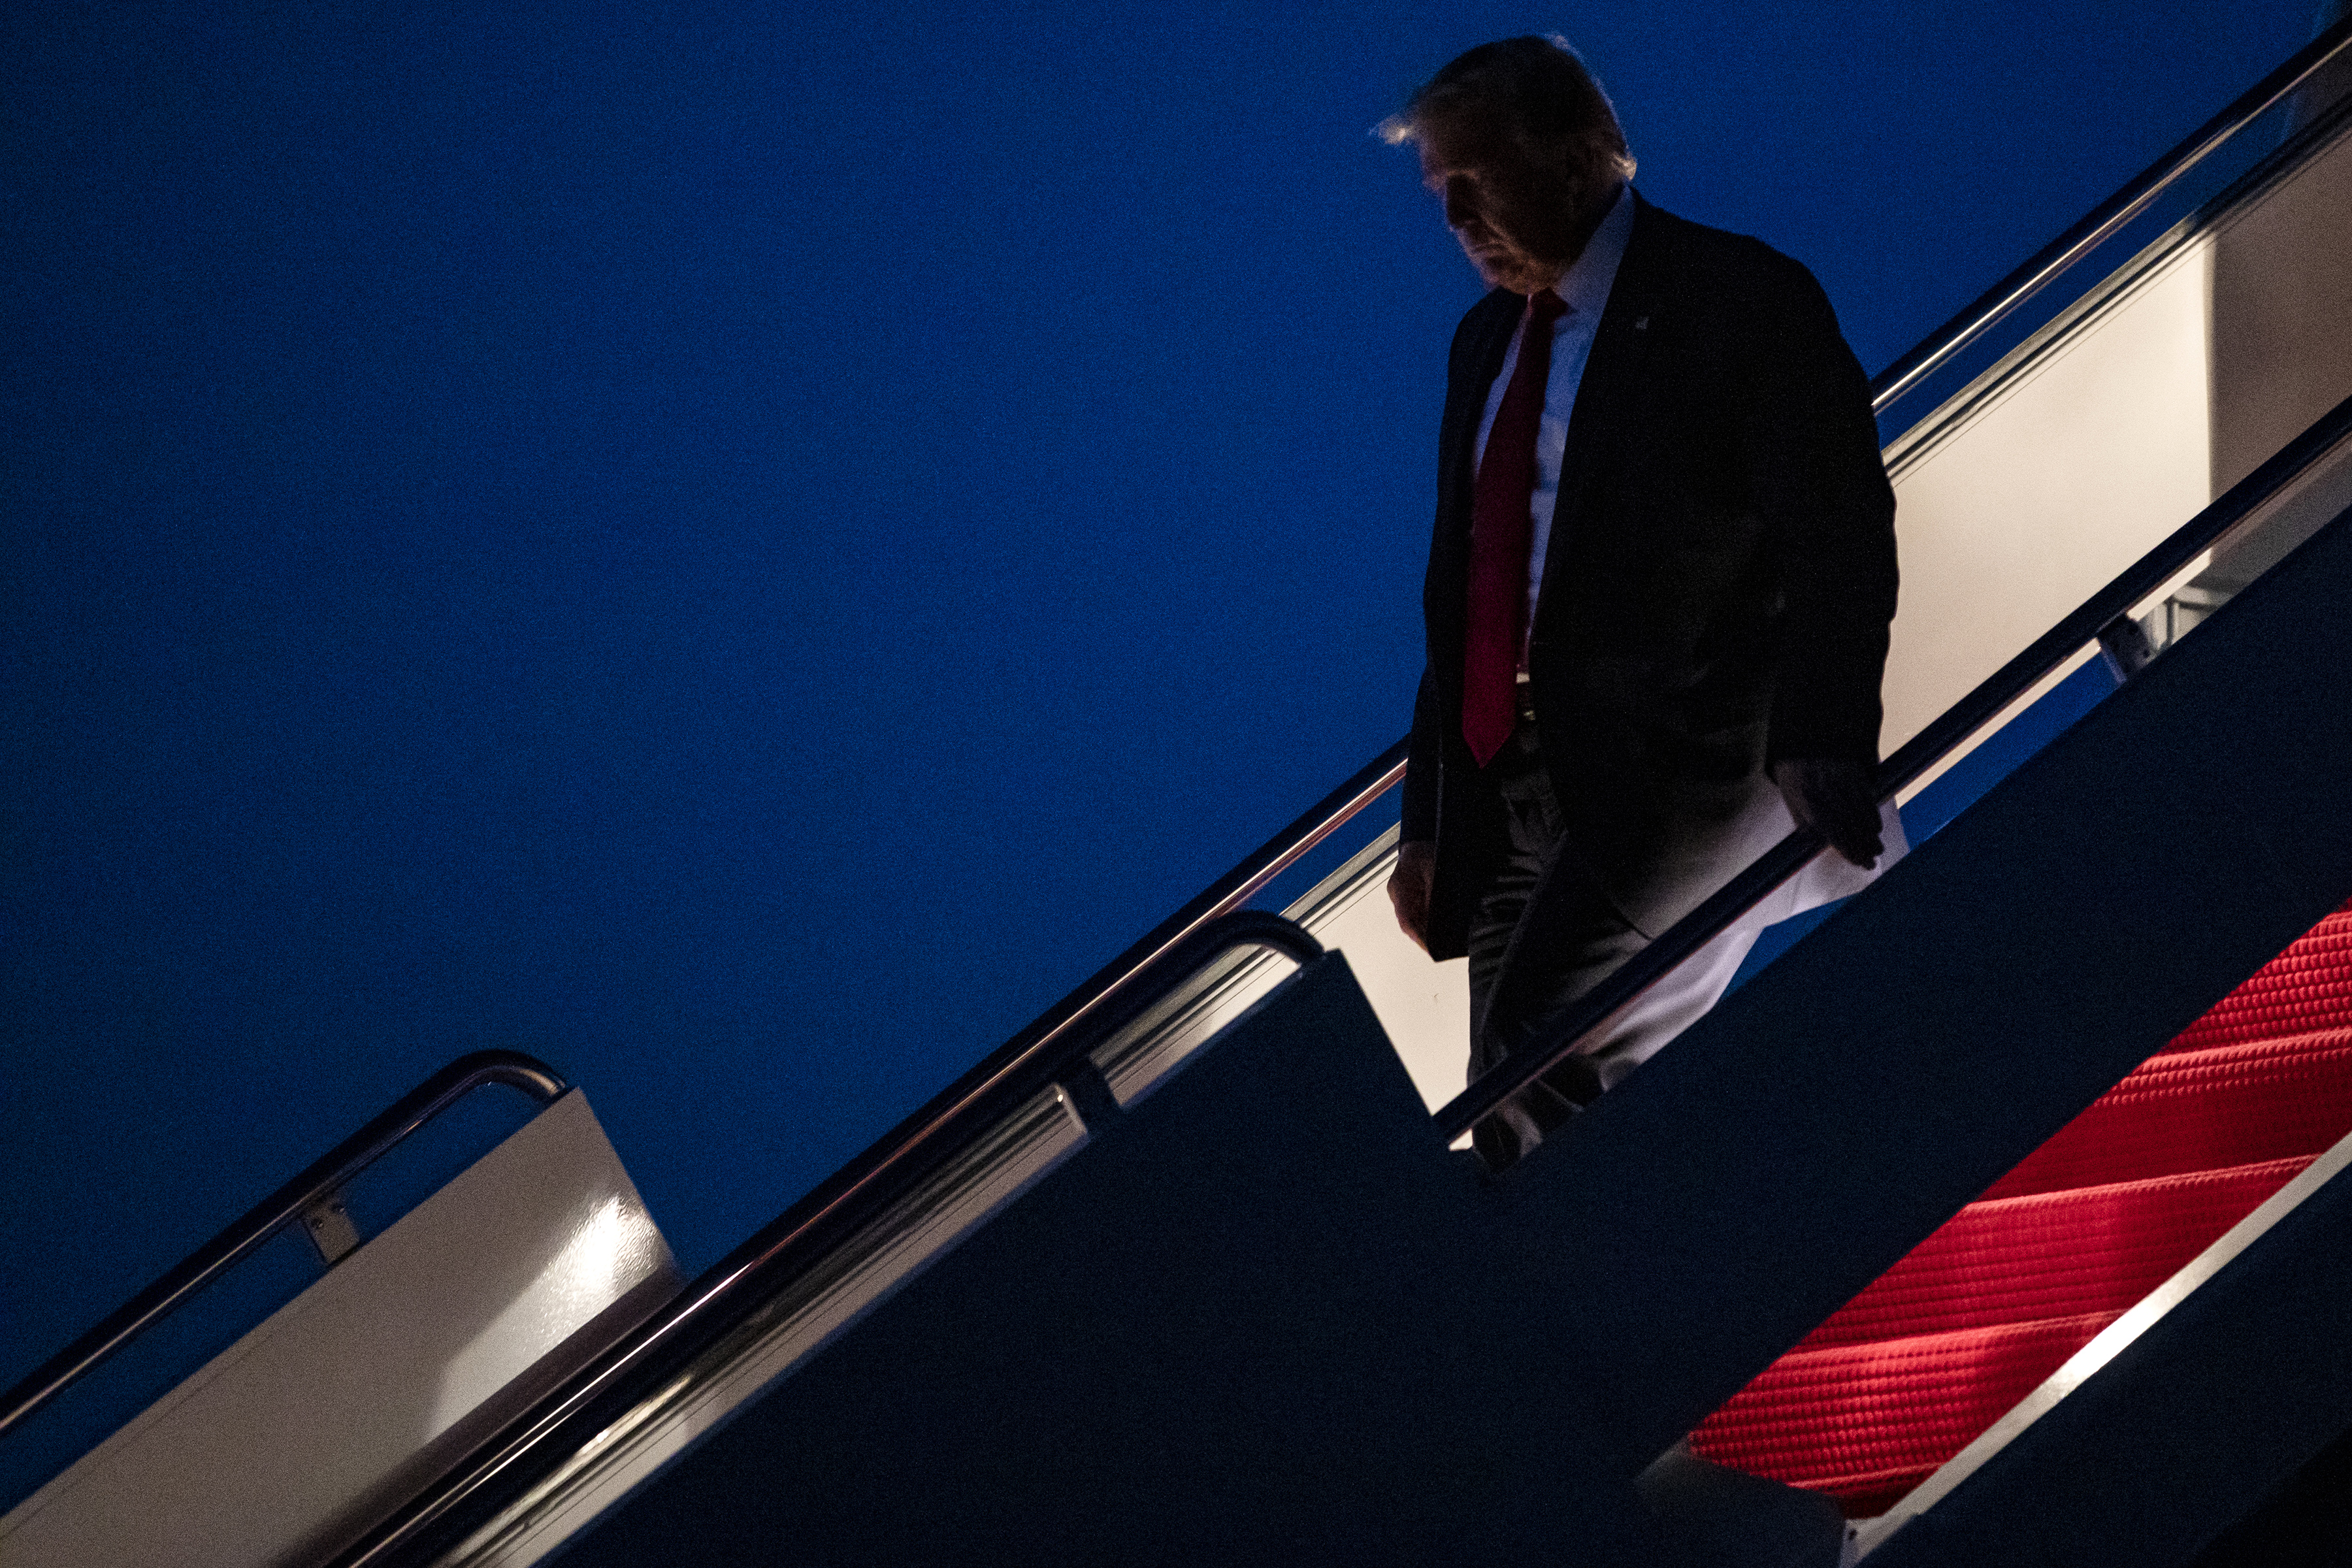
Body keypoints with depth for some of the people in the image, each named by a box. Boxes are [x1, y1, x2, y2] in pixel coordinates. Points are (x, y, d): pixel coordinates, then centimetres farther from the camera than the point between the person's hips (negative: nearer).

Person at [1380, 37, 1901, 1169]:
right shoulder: (1488, 338, 19)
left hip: (1689, 772, -7)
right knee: (1515, 1126, 4)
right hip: (1517, 797, 8)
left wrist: (1820, 747, -28)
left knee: (1539, 1054, -24)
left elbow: (1840, 542, -12)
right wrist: (1429, 818, 20)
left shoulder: (1742, 303, -4)